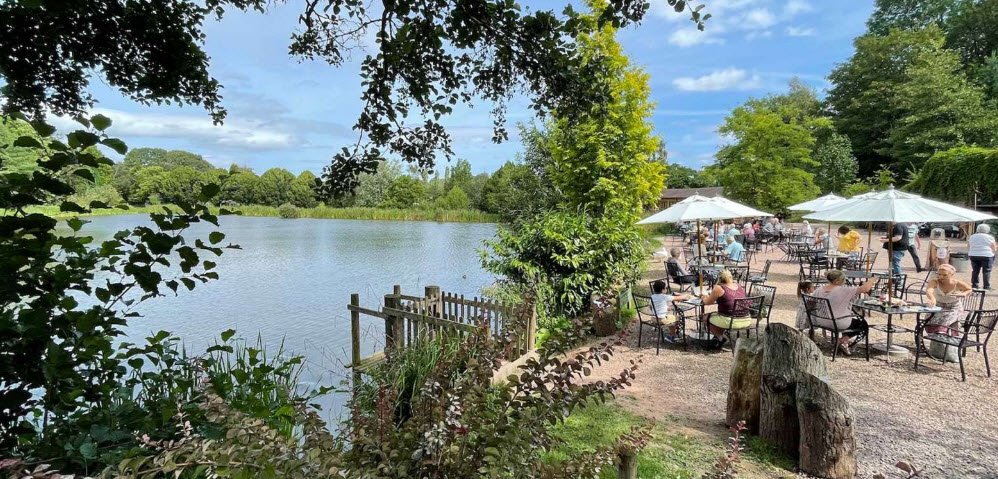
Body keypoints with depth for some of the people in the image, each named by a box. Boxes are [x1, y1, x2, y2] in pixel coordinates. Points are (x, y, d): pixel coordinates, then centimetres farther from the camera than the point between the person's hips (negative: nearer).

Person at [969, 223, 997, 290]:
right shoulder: (990, 237, -3)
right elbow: (994, 249, -1)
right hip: (986, 256, -3)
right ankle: (986, 287, 3)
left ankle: (974, 285, 10)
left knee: (975, 271, 10)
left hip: (973, 256, 3)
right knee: (986, 271, 2)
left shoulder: (972, 237, 7)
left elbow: (968, 248, 8)